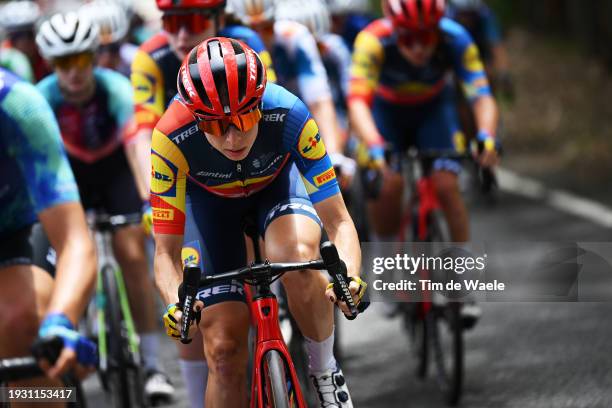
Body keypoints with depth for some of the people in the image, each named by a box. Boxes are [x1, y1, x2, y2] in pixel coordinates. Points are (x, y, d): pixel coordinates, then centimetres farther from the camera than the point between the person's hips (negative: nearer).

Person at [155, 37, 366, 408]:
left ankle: (325, 370, -10)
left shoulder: (288, 114, -37)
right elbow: (166, 251, -29)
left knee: (298, 257, -36)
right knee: (224, 349, -10)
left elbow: (338, 221, -33)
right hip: (209, 197, 1)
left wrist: (349, 276, -53)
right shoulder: (171, 139, -37)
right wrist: (177, 303, -50)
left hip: (276, 181, 0)